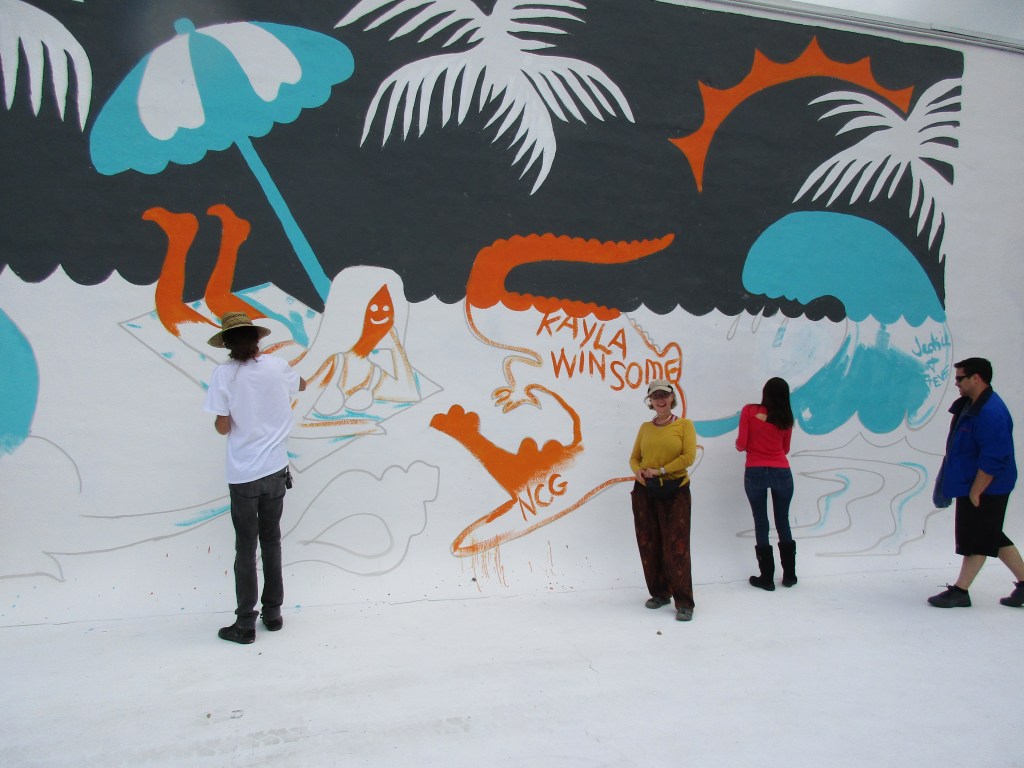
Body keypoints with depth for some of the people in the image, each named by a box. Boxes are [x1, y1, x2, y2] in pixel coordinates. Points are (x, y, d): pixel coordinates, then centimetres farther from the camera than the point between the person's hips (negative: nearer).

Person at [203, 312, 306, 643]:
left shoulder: (224, 374, -10)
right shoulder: (277, 366, -1)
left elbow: (223, 427, -10)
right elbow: (301, 384, 22)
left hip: (243, 475, -3)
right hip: (275, 470, 3)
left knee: (246, 547, 5)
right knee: (271, 541, 15)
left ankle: (245, 624, 10)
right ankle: (273, 613, 23)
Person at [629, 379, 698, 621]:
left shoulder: (684, 425, 0)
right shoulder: (645, 427, 11)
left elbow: (689, 456, -10)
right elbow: (634, 457, 14)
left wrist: (660, 471, -13)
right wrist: (638, 471, -8)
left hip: (674, 492, -4)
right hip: (644, 492, 4)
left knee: (676, 547, -6)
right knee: (649, 545, 7)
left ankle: (684, 603, 1)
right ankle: (660, 593, 23)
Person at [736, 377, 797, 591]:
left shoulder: (749, 411, -5)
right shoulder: (786, 417, 4)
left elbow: (741, 444, -7)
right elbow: (785, 449, 12)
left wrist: (740, 444, 16)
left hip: (755, 472, -2)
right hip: (782, 472, 2)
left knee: (761, 524, 6)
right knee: (783, 522, 14)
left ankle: (767, 577, 10)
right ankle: (789, 575, 21)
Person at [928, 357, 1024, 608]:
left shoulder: (991, 413, -25)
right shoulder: (969, 404, 7)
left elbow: (993, 460, -26)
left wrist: (975, 493, -21)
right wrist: (947, 478, 19)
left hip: (985, 489, -10)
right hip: (969, 484, 10)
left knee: (976, 540, 2)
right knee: (992, 536, 19)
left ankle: (960, 591, 12)